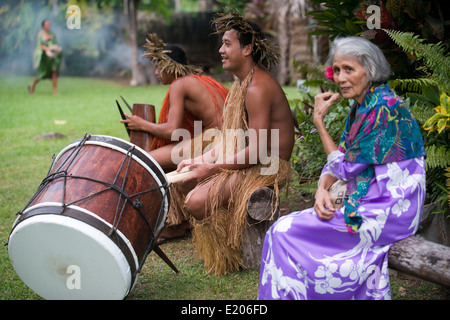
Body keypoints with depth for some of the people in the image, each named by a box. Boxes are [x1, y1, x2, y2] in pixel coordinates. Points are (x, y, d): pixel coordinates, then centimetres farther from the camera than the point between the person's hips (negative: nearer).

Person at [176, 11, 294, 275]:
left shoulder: (257, 88, -22)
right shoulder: (242, 82, 11)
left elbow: (257, 151, -26)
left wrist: (212, 169, -18)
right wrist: (201, 160, 5)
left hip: (266, 168, -11)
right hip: (246, 162, 11)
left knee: (197, 202, -23)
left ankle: (230, 259, 1)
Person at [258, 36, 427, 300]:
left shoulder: (384, 108, -20)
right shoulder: (361, 107, 10)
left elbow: (346, 168, -16)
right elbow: (340, 158, 9)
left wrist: (319, 121, -10)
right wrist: (322, 189, -11)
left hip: (388, 214, -9)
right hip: (369, 204, 9)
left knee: (285, 233, -10)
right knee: (285, 230, 0)